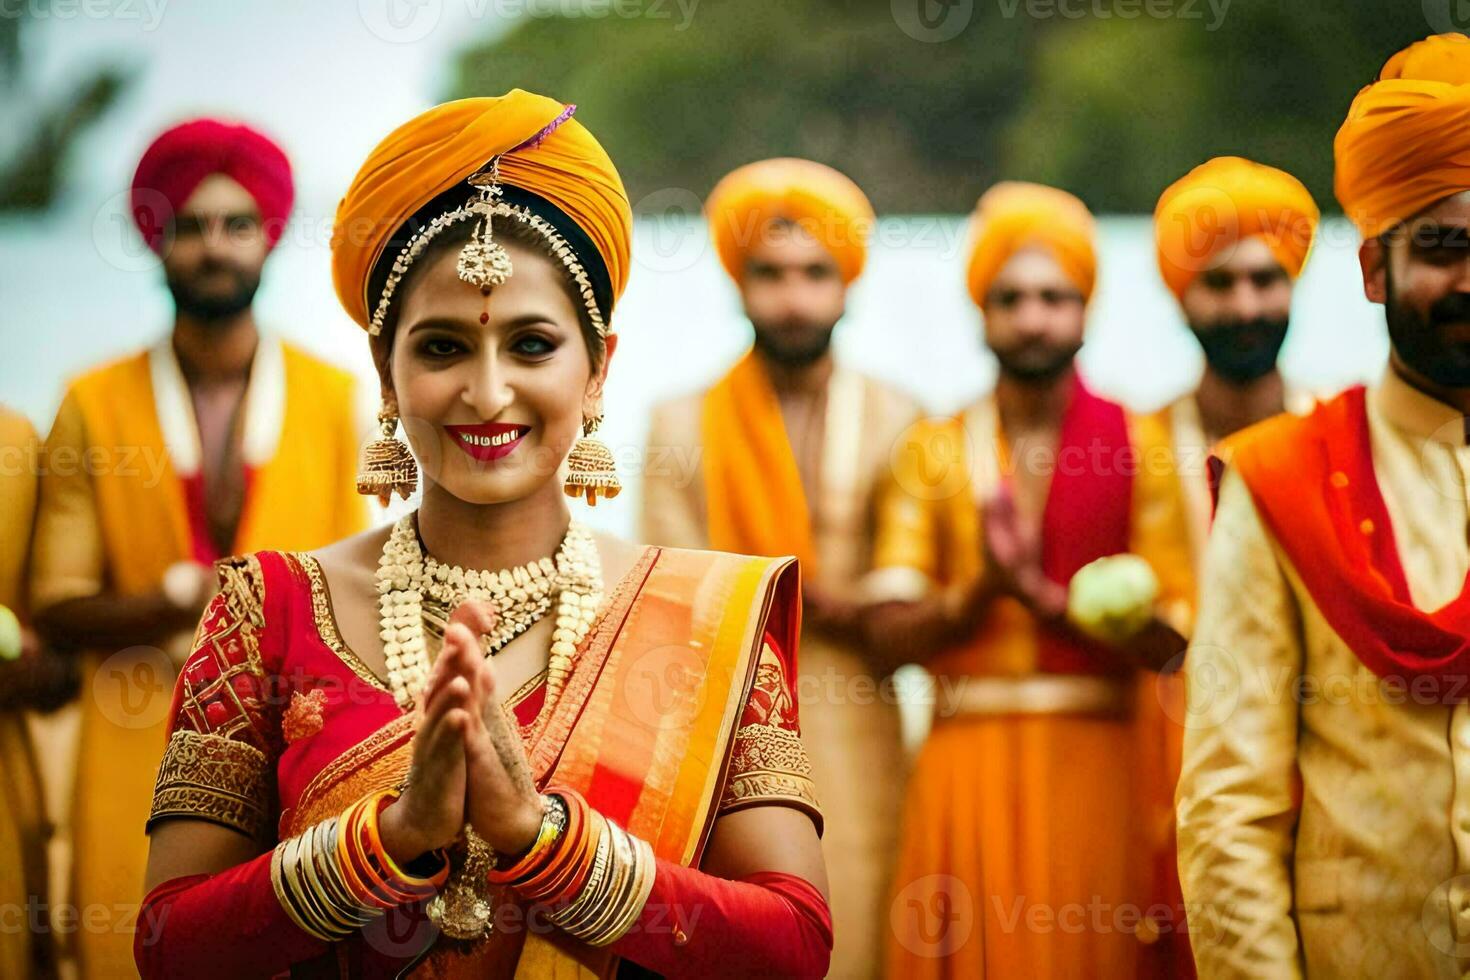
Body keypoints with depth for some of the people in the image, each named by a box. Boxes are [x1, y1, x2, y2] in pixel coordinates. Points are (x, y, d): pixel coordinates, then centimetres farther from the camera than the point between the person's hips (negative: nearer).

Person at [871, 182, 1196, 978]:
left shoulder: (1137, 445, 6)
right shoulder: (934, 450, 9)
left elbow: (1166, 633, -2)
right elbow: (893, 627, 0)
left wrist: (1044, 598, -14)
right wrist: (984, 588, -16)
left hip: (1093, 761, -1)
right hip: (968, 757, 1)